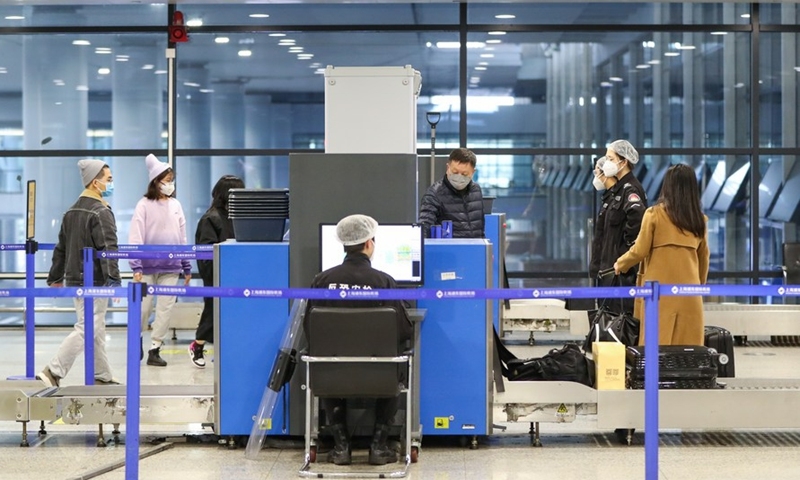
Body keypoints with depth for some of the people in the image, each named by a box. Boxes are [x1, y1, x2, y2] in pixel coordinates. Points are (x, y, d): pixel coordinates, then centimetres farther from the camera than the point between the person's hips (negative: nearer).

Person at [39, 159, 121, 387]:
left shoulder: (72, 212, 12)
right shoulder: (101, 212, -15)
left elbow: (61, 248, 18)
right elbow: (108, 249, -23)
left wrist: (55, 278, 24)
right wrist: (114, 280, -25)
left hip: (75, 280, 9)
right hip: (95, 282, -9)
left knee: (97, 329, 17)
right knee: (86, 329, -7)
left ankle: (102, 376, 24)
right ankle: (53, 372, -12)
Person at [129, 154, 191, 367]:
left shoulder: (176, 205, 9)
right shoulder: (144, 205, -4)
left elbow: (182, 237, 14)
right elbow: (135, 237, -7)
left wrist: (187, 267, 14)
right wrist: (136, 266, -16)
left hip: (171, 268, 3)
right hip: (148, 266, -3)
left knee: (165, 309, 0)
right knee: (143, 308, 2)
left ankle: (155, 349, 7)